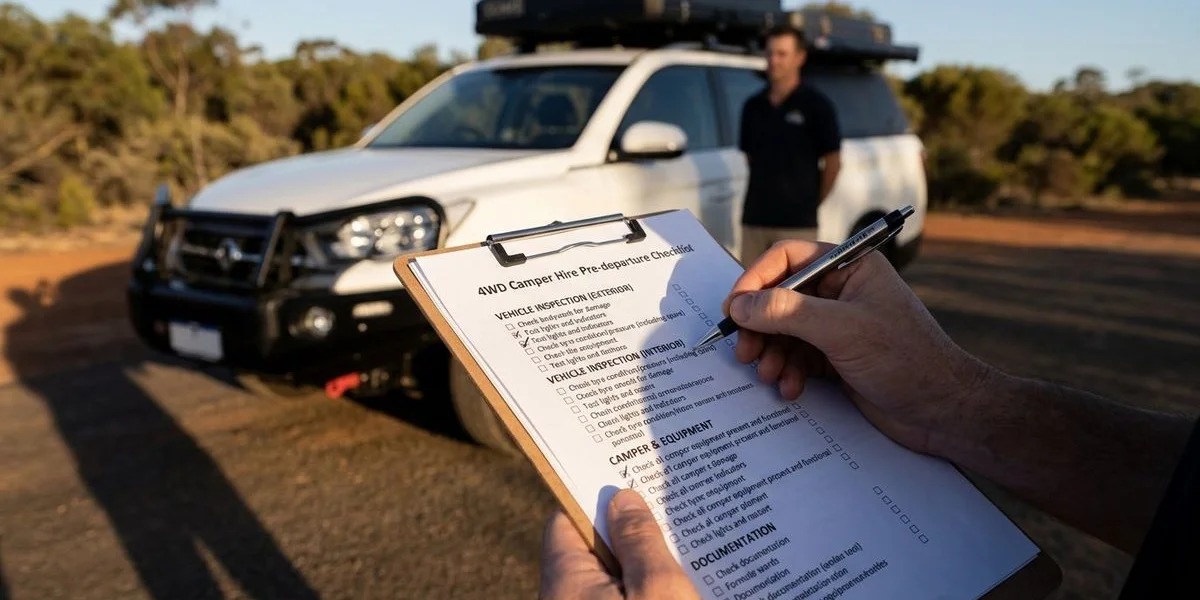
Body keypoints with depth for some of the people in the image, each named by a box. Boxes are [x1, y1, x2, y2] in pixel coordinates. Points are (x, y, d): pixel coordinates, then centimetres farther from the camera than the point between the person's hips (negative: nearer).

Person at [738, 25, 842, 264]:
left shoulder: (815, 105, -4)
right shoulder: (753, 106, 10)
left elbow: (832, 162, -2)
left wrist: (811, 203, 2)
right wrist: (765, 191, 10)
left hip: (797, 223, -5)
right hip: (754, 219, 5)